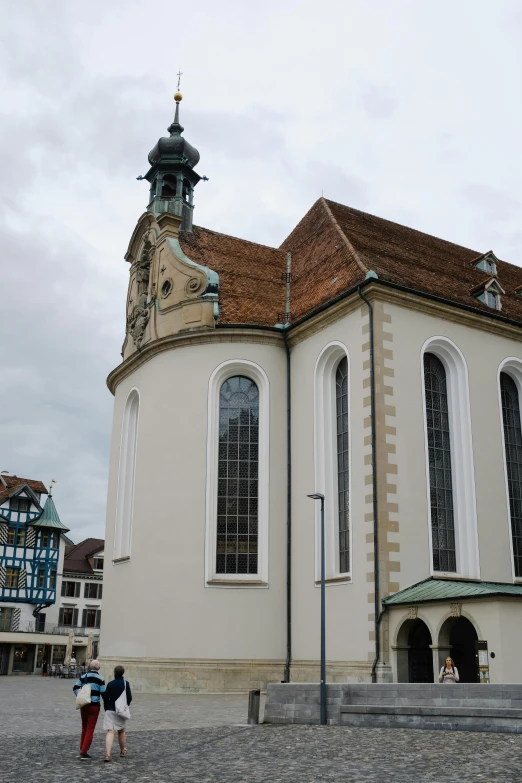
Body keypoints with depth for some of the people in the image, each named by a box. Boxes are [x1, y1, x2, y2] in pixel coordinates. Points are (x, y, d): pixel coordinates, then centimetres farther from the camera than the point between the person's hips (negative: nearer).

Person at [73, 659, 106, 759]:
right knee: (90, 729, 0)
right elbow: (103, 693, -7)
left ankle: (82, 750, 24)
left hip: (84, 705, 5)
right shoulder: (100, 679, -8)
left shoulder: (83, 677, 6)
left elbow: (75, 687, 1)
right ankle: (83, 753, -4)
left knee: (84, 728, 19)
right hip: (94, 705, -5)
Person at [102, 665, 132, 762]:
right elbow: (129, 698, -5)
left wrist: (106, 709, 11)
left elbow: (105, 698, -2)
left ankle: (107, 754, -21)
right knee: (121, 731, 19)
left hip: (110, 710, -1)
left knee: (110, 732, -6)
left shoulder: (110, 684, -3)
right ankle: (122, 751, 34)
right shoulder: (125, 683, -4)